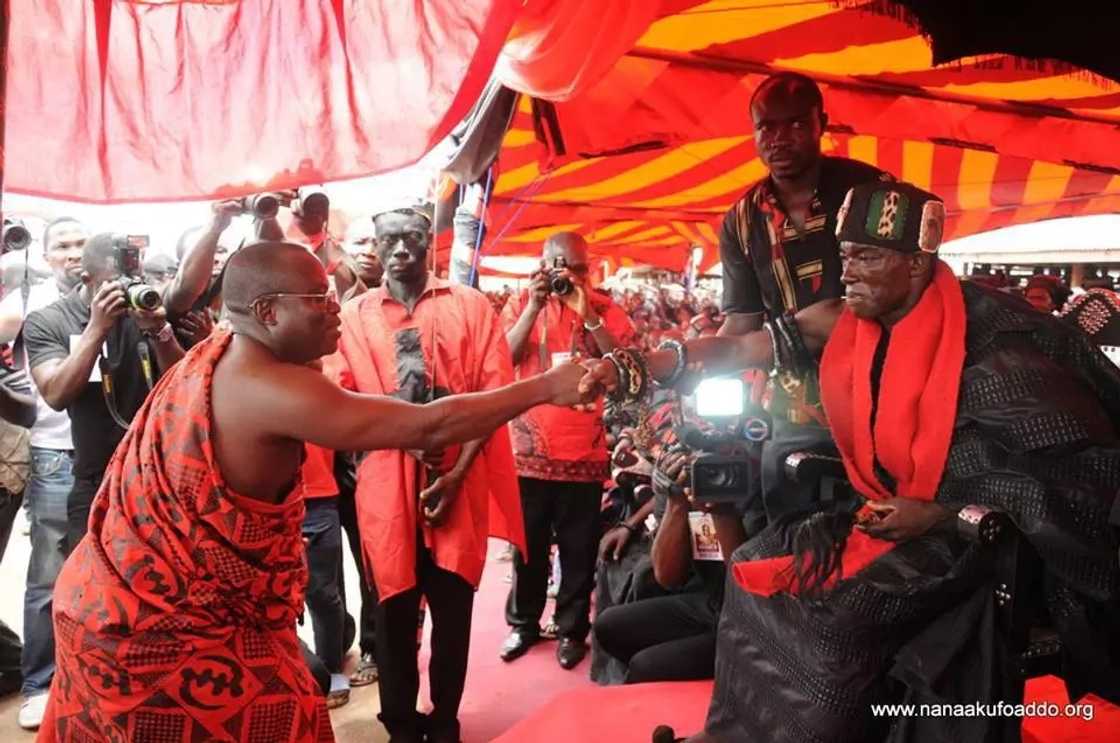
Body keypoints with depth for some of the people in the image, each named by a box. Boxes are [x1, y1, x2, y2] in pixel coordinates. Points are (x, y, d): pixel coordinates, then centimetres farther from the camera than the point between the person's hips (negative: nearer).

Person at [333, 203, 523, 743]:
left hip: (459, 478, 0)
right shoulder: (355, 315, 8)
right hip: (387, 479, 0)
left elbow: (493, 390, 0)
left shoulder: (470, 305, 5)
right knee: (395, 605, 6)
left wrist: (456, 472, -9)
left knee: (453, 606, 6)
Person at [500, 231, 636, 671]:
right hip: (530, 448, 1)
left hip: (585, 450, 0)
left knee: (579, 548, 7)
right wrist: (534, 306, -16)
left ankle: (571, 629, 22)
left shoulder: (603, 307, 2)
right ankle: (524, 623, 27)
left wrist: (586, 313, -17)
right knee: (529, 544, 11)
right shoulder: (521, 303, 4)